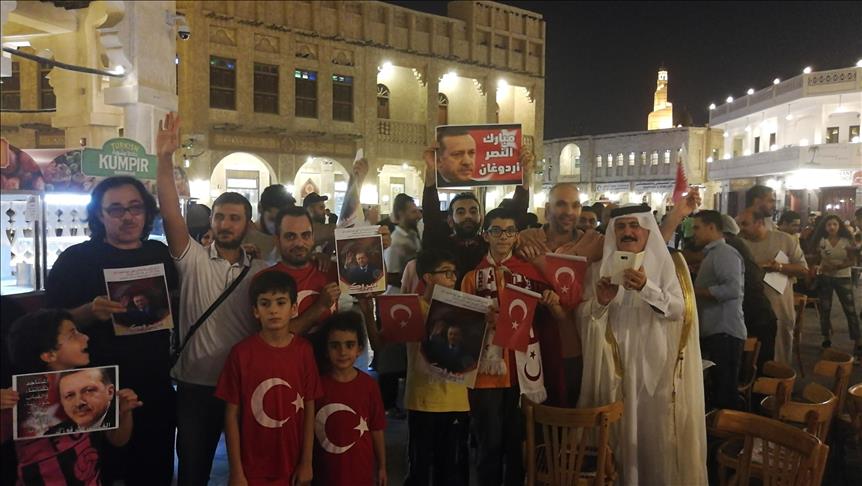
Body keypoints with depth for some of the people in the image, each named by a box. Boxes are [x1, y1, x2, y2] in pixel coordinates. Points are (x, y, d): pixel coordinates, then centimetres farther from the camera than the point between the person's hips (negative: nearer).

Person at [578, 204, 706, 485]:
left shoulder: (667, 264, 0)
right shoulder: (602, 268, 6)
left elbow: (678, 310, -12)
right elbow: (583, 314, 1)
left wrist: (646, 288, -28)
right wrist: (600, 301, -20)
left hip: (656, 364, -1)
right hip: (617, 365, 2)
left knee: (657, 433, 2)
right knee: (621, 433, 5)